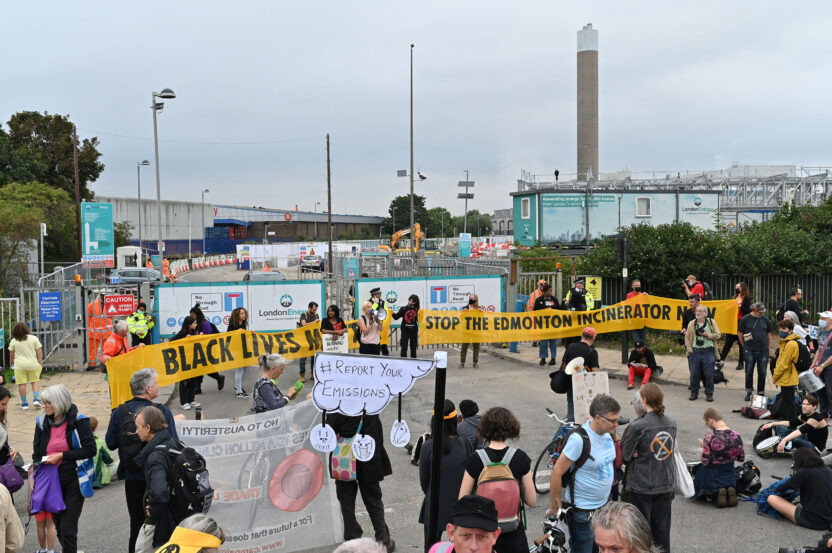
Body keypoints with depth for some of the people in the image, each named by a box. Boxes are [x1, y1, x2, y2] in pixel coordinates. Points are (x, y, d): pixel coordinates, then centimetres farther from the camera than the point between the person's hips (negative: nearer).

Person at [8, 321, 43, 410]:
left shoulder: (13, 341, -1)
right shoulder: (33, 338, -1)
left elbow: (11, 354, 8)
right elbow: (39, 351, -1)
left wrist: (12, 362, 25)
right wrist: (40, 362, 7)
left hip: (19, 365, 0)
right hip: (33, 364, 0)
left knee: (21, 383, 5)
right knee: (35, 381, 12)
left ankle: (24, 403, 10)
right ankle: (36, 399, 0)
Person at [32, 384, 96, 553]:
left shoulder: (78, 421, -8)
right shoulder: (42, 423, 5)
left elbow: (90, 449, -12)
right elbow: (37, 454, 12)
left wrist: (61, 455, -15)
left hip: (73, 482, -5)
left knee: (67, 529, -9)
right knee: (59, 525, 13)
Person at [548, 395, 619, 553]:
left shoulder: (608, 433, -3)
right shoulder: (579, 439, -26)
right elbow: (557, 471, -21)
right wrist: (554, 506, -15)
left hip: (604, 504, 7)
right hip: (582, 510, -7)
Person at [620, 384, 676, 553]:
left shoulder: (637, 426, -20)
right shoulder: (672, 424, -2)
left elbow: (625, 455, -12)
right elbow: (671, 450, 9)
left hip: (642, 487, -5)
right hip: (666, 485, 5)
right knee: (662, 530, 17)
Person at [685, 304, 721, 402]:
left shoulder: (712, 322, 7)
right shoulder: (692, 324, 11)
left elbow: (718, 335, 3)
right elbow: (687, 337, 10)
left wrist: (707, 335, -11)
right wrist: (689, 349, -1)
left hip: (708, 351, -1)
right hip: (695, 351, 2)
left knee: (709, 374, -1)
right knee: (694, 374, 2)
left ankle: (709, 394, 12)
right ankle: (694, 393, 15)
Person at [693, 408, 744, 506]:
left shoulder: (710, 437, -24)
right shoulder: (736, 436, -9)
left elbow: (705, 462, -19)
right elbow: (741, 459, 3)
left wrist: (703, 447, -3)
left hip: (712, 477, -5)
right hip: (730, 478, 5)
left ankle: (716, 493, -4)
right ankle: (730, 489, 1)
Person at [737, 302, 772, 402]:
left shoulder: (765, 319, 5)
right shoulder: (745, 319, -3)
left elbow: (769, 334, 16)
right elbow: (739, 333, 5)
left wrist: (766, 346, 13)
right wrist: (745, 346, 7)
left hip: (763, 351, 2)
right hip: (750, 351, -2)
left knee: (762, 373, 3)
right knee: (749, 372, 2)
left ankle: (761, 393, 15)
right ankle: (748, 392, 16)